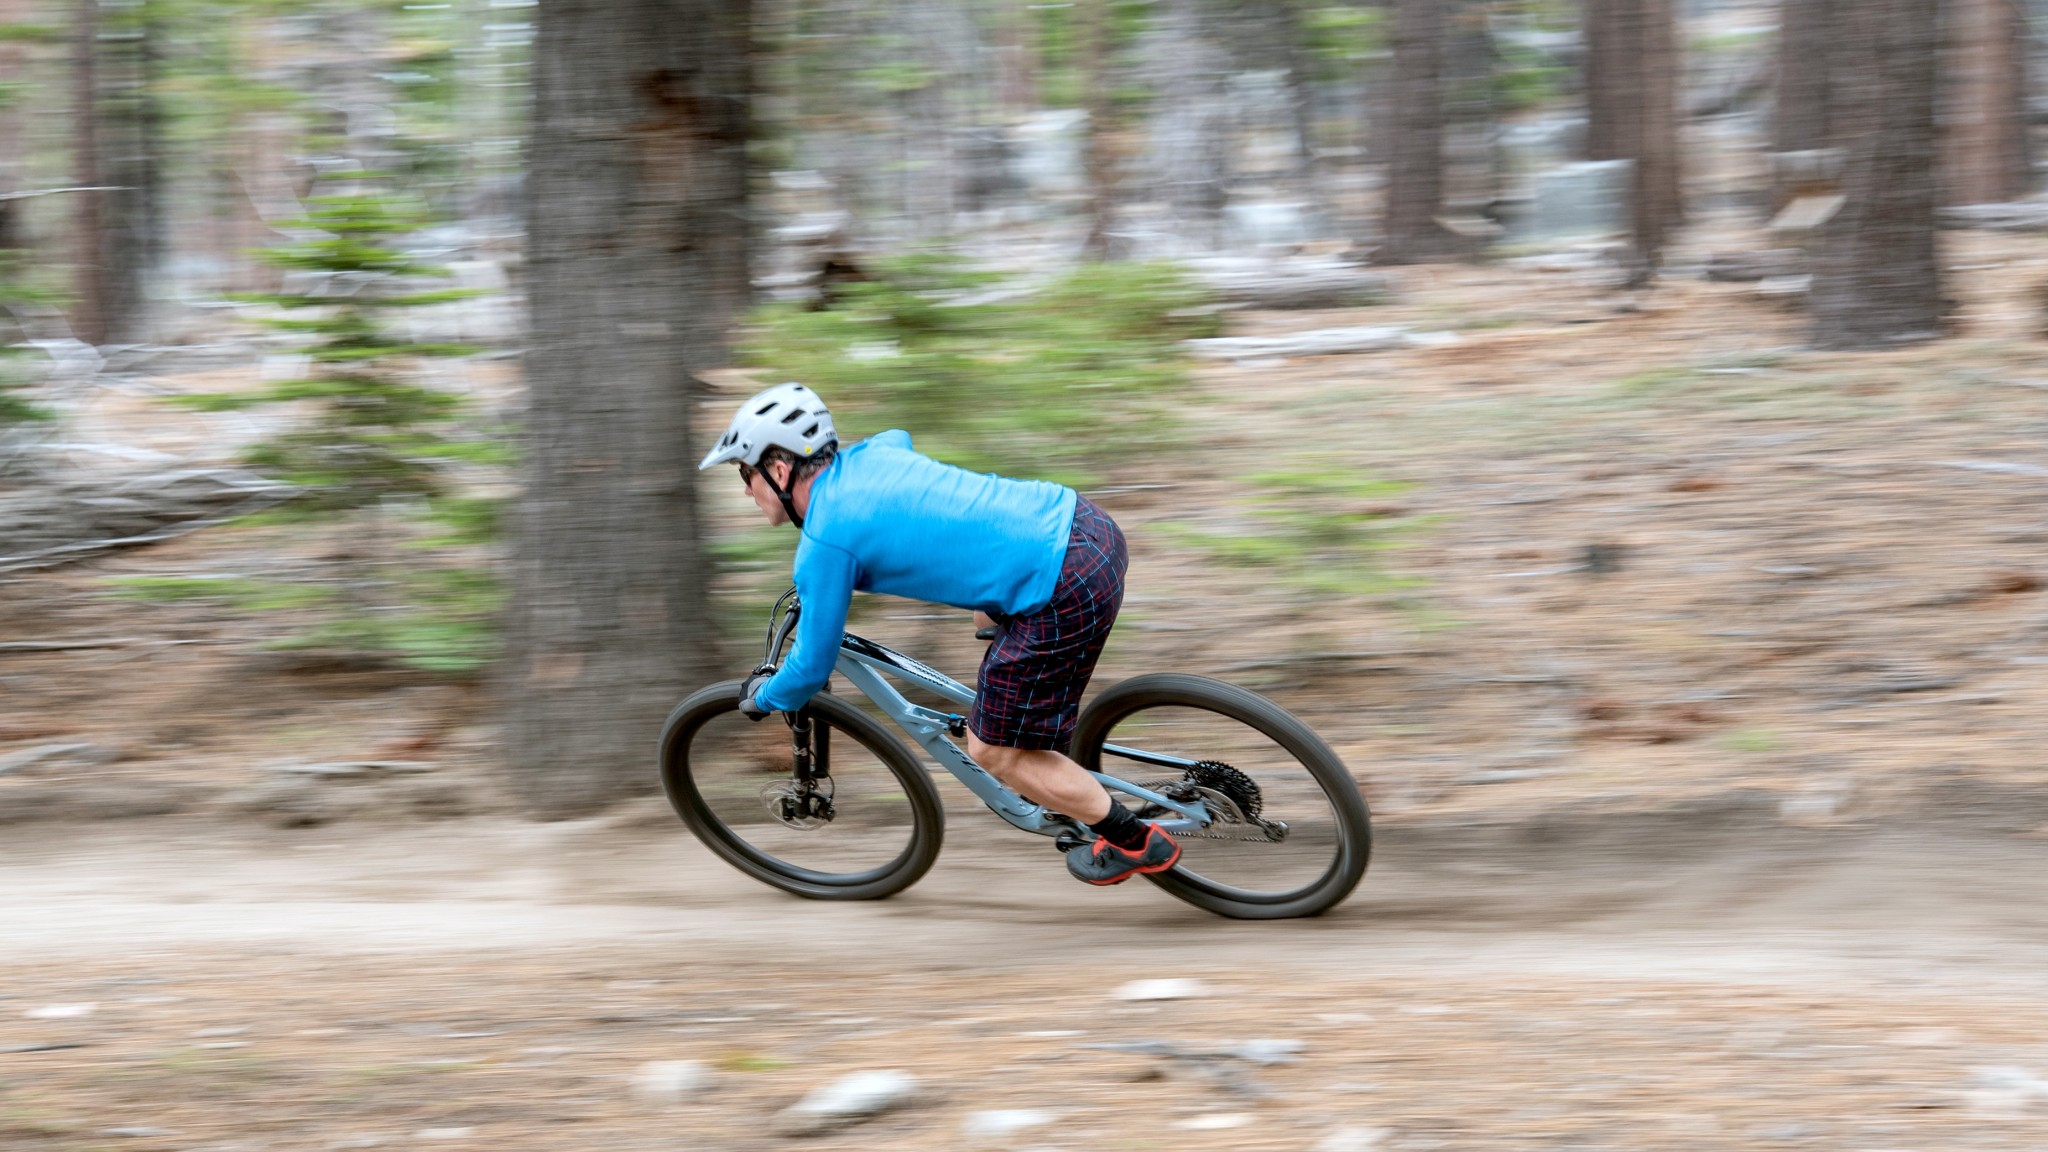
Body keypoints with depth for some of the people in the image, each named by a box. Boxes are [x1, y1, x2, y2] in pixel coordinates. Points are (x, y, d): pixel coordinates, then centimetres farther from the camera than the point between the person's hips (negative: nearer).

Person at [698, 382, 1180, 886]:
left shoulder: (824, 543, -9)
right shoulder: (863, 456, 15)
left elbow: (812, 668, -1)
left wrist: (761, 698, 22)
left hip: (1068, 594, -9)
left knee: (992, 750, 7)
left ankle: (1137, 841, 18)